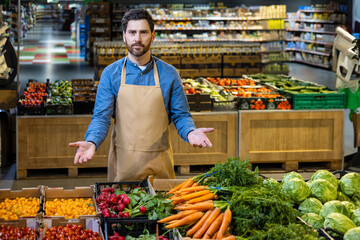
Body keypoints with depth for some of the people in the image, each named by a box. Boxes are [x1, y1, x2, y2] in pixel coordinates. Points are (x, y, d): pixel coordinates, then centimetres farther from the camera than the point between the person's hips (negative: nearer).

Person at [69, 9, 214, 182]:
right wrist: (92, 142, -23)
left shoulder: (169, 74, 1)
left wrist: (190, 132, -18)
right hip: (123, 162, 0)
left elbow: (180, 115, 4)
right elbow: (102, 116, -3)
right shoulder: (110, 74, 0)